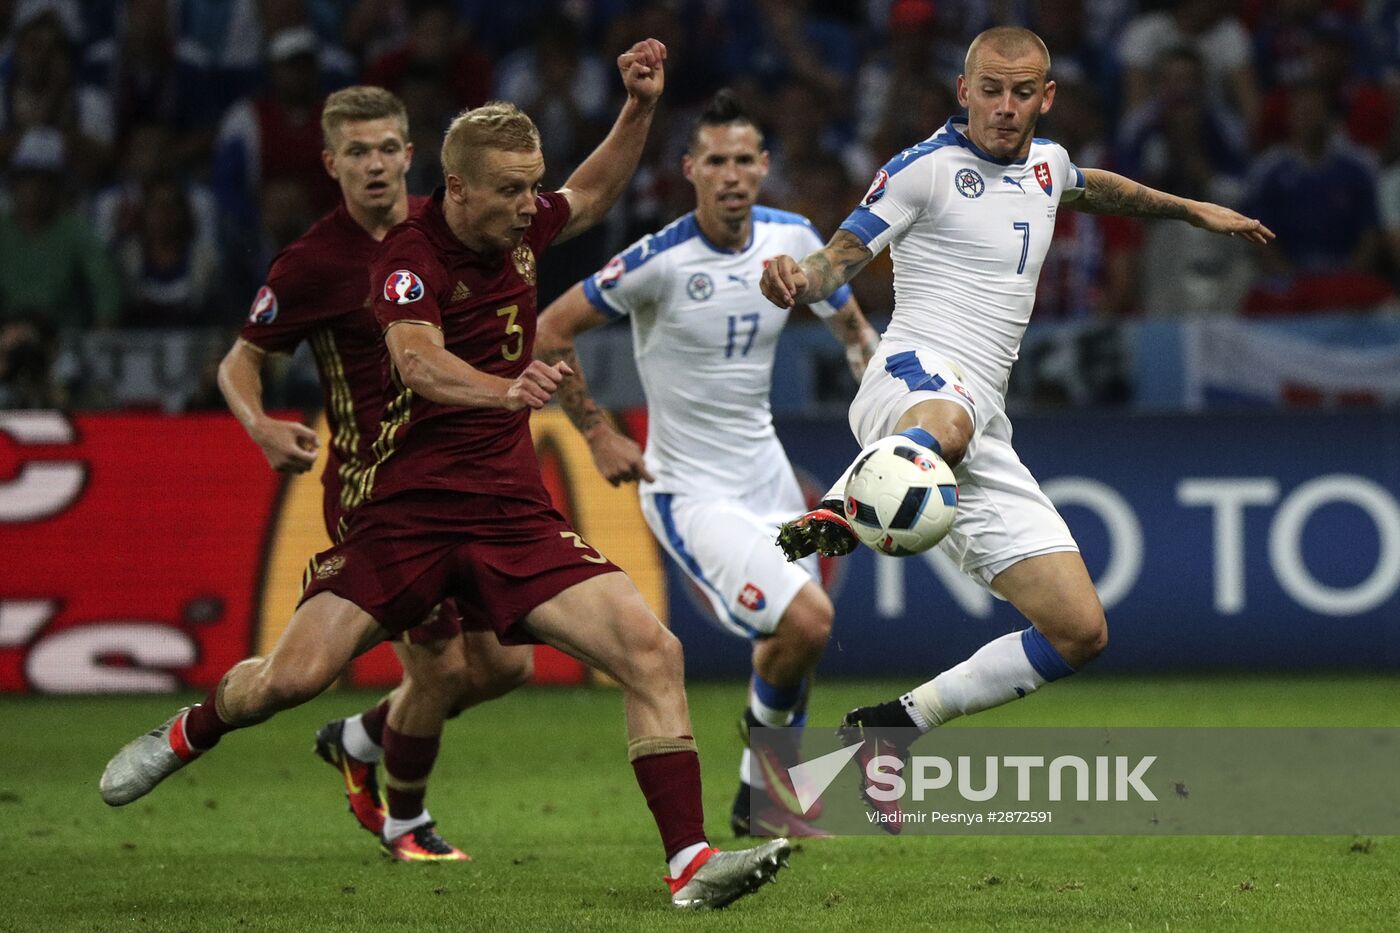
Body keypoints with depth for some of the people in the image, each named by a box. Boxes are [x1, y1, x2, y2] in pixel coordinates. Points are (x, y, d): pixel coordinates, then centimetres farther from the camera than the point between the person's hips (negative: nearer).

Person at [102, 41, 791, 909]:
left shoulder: (518, 228, 6)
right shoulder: (411, 255, -13)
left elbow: (592, 194, 30)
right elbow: (418, 360, -32)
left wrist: (641, 106, 14)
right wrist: (506, 390, -51)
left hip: (513, 511, 5)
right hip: (409, 504, -4)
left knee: (654, 651, -15)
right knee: (291, 678, -9)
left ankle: (691, 861, -14)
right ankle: (189, 733, 27)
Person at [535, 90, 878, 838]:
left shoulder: (793, 240, -2)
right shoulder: (660, 259, -20)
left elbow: (852, 327, 15)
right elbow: (549, 333, -11)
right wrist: (598, 434, -9)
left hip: (765, 471, 7)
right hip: (690, 490, -6)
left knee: (794, 648, 11)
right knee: (806, 619, -21)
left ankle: (761, 798, 32)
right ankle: (768, 732, 10)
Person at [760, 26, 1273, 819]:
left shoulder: (1046, 164, 20)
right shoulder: (928, 167, -1)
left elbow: (1094, 188, 44)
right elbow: (838, 261, -3)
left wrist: (1189, 209, 53)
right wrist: (798, 283, -26)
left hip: (985, 437, 7)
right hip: (915, 374, -7)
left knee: (1080, 633, 0)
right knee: (946, 422, -47)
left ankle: (898, 725, 7)